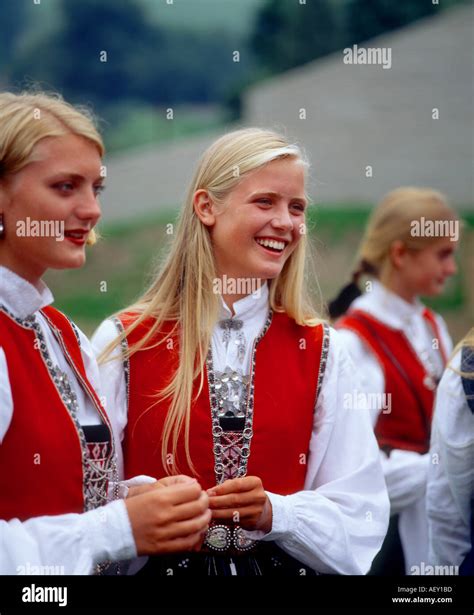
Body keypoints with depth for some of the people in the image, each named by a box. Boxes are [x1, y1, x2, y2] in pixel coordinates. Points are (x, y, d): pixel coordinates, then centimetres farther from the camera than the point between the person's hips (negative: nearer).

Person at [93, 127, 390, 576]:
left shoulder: (322, 352, 2)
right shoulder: (124, 343, -3)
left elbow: (360, 522, -2)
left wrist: (273, 514, -17)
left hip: (285, 565, 2)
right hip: (157, 565, -1)